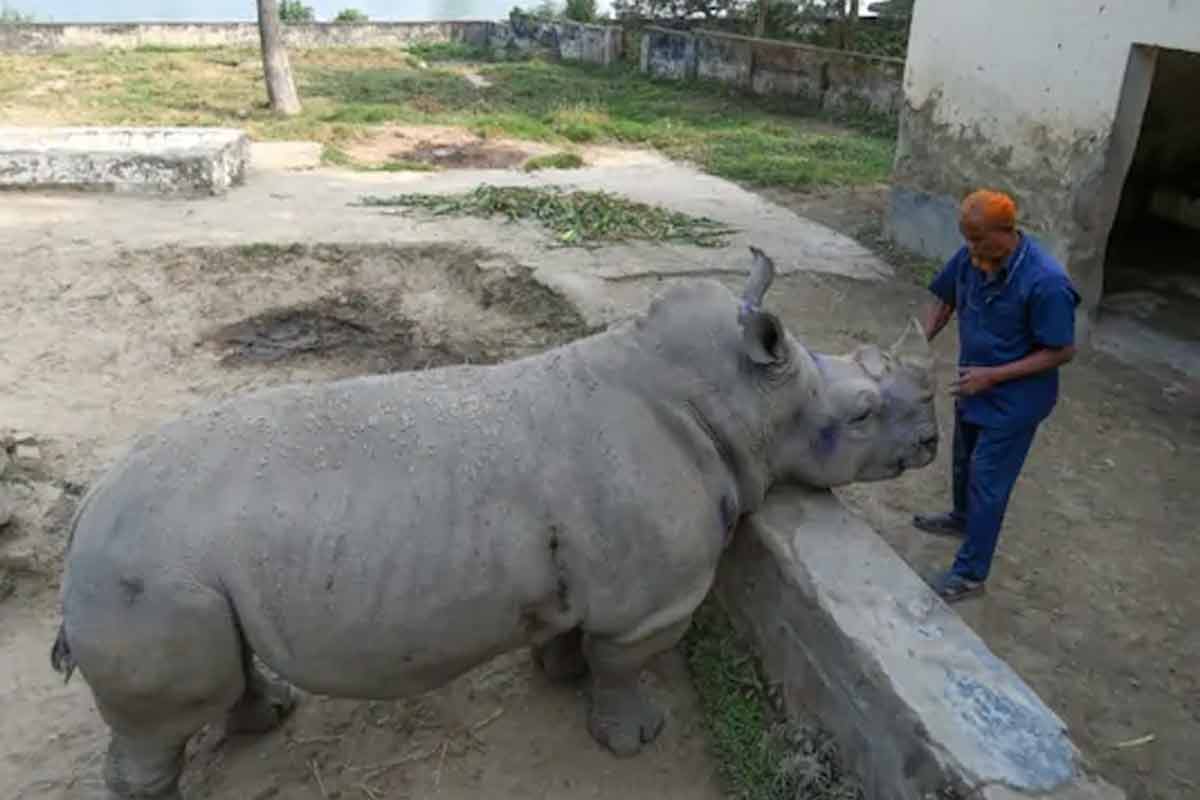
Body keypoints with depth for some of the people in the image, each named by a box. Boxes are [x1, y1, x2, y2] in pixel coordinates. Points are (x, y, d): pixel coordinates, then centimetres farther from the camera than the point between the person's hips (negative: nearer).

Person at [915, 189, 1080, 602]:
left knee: (987, 481, 3)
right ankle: (962, 518, 53)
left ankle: (970, 573, 19)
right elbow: (945, 301, 4)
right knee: (964, 460, 26)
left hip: (1014, 398, -7)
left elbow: (1062, 351, -22)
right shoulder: (971, 256, -12)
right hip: (973, 384, 7)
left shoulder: (1045, 282, -31)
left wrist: (993, 375, -25)